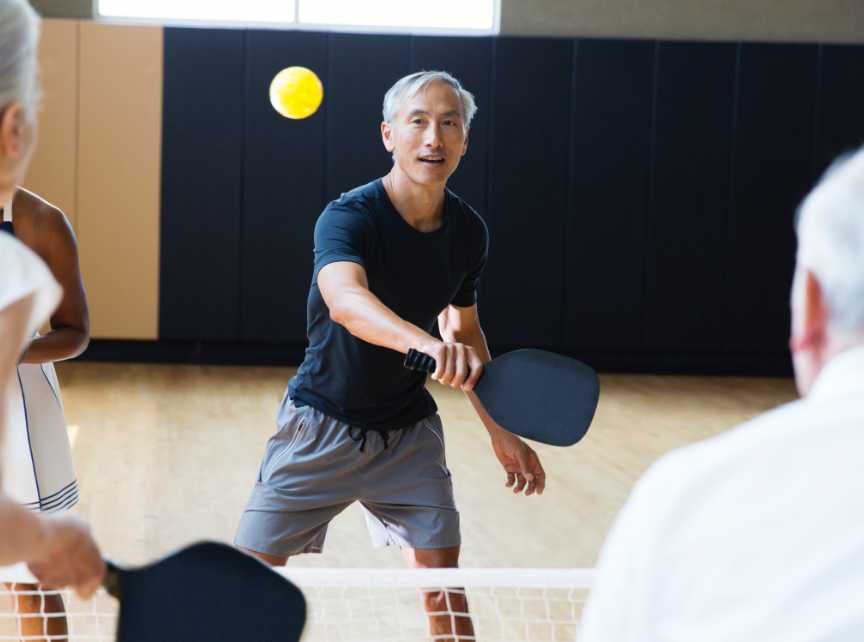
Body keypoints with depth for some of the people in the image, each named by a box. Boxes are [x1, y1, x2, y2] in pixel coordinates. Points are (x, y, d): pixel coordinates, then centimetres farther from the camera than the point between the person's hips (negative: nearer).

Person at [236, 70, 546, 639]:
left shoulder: (469, 231, -4)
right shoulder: (348, 217, -22)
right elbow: (345, 300, -44)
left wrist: (501, 431, 12)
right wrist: (429, 344, -63)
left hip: (409, 431, 4)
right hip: (322, 426, -4)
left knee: (443, 573, -4)